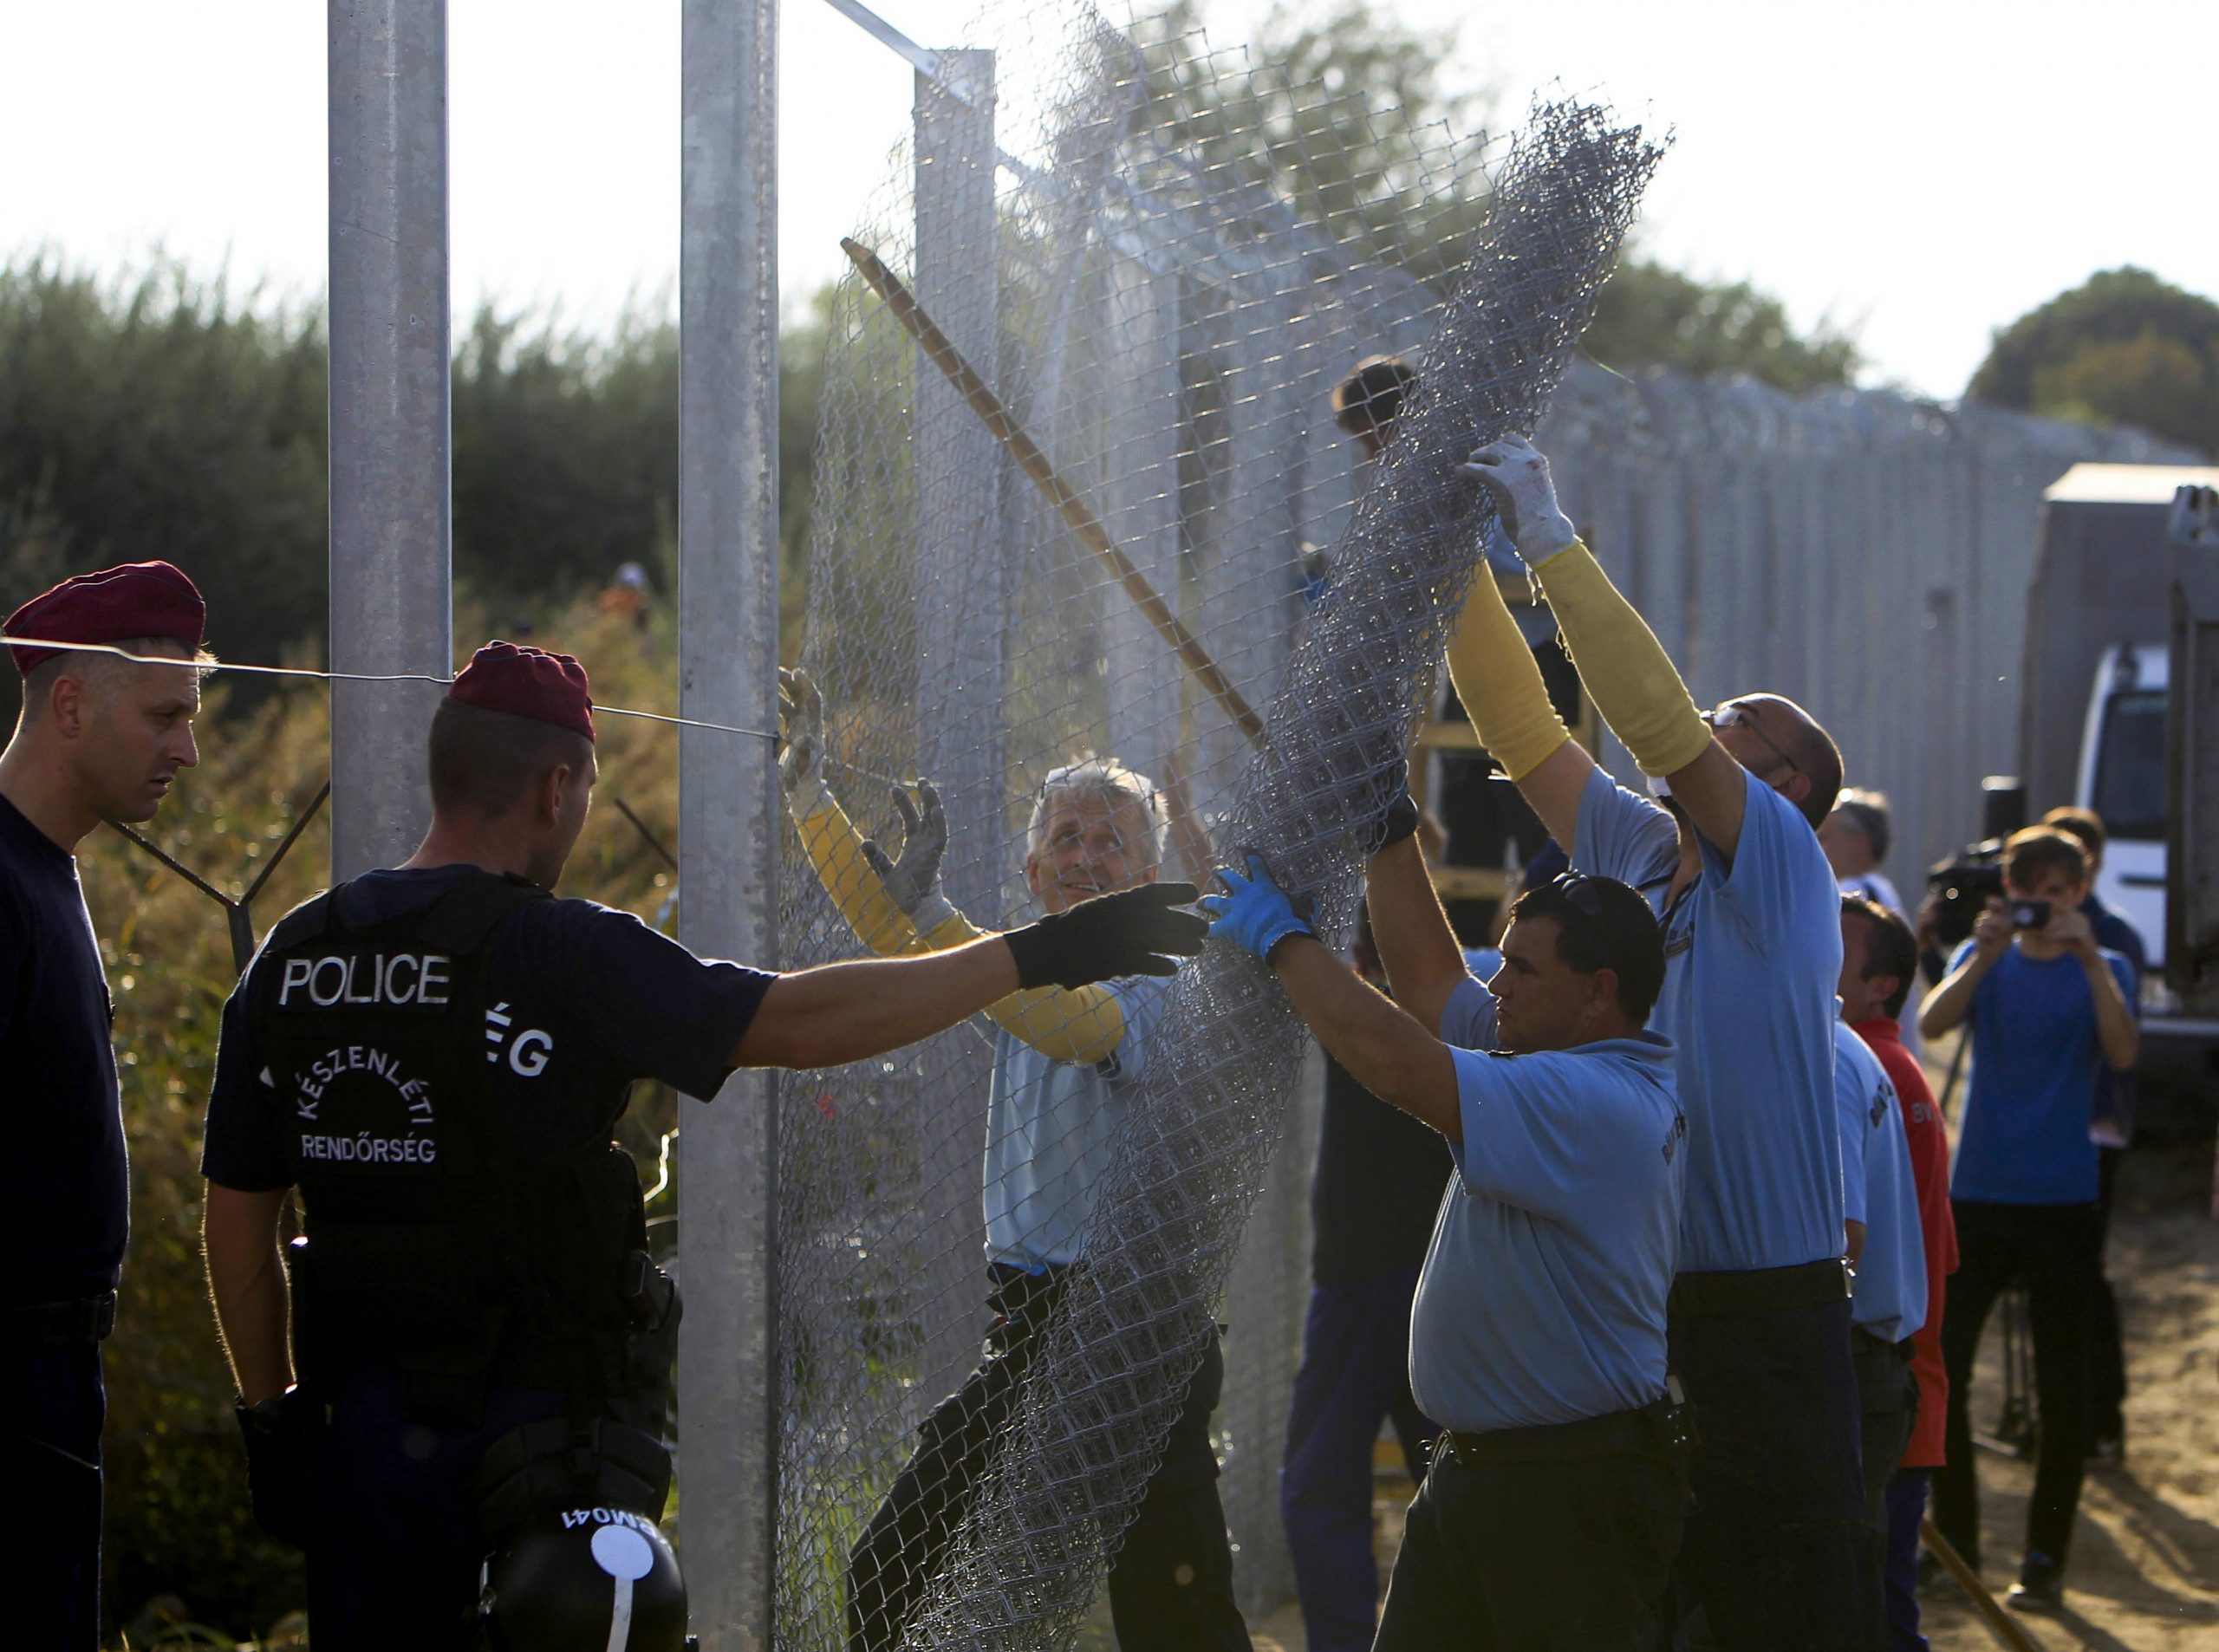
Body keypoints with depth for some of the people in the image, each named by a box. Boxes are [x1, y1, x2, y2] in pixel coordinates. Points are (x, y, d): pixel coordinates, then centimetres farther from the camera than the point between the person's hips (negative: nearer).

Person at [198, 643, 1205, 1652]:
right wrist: (1037, 955, -11)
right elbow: (800, 1022, -17)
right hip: (540, 1417, -5)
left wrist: (272, 1414, 19)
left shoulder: (289, 961, 6)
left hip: (362, 1420, 5)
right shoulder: (558, 954, -13)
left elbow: (236, 1218, 10)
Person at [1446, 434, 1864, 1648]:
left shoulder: (1783, 870, -7)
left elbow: (1660, 725, -20)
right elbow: (1522, 727, 10)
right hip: (1629, 1309, 7)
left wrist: (1551, 543, -20)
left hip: (1766, 1315, -7)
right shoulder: (1635, 856, 13)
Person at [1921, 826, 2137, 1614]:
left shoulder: (2101, 969, 4)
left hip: (2064, 1202, -2)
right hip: (1978, 1194, 2)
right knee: (1938, 1370, -2)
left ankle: (2045, 1561, 7)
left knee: (2062, 1386, 1)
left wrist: (2088, 959, -22)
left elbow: (2122, 1052, -15)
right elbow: (1932, 1023, -11)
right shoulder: (1984, 959, 9)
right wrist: (1986, 955, -23)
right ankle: (1954, 1541, 11)